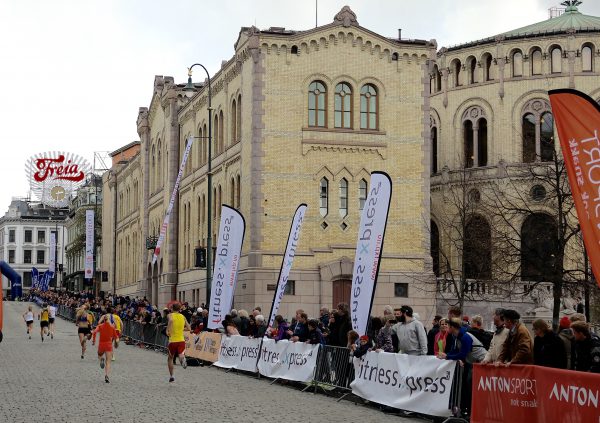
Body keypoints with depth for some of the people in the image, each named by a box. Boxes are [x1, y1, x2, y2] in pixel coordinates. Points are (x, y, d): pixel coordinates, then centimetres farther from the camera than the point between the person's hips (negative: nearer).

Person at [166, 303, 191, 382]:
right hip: (181, 340, 1)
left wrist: (167, 330, -17)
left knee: (170, 358, 19)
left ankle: (171, 376, 23)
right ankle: (183, 359, -47)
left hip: (172, 341, -1)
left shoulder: (170, 315, -1)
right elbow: (189, 329, 10)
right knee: (181, 355, -10)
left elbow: (171, 320, -27)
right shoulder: (183, 317, 10)